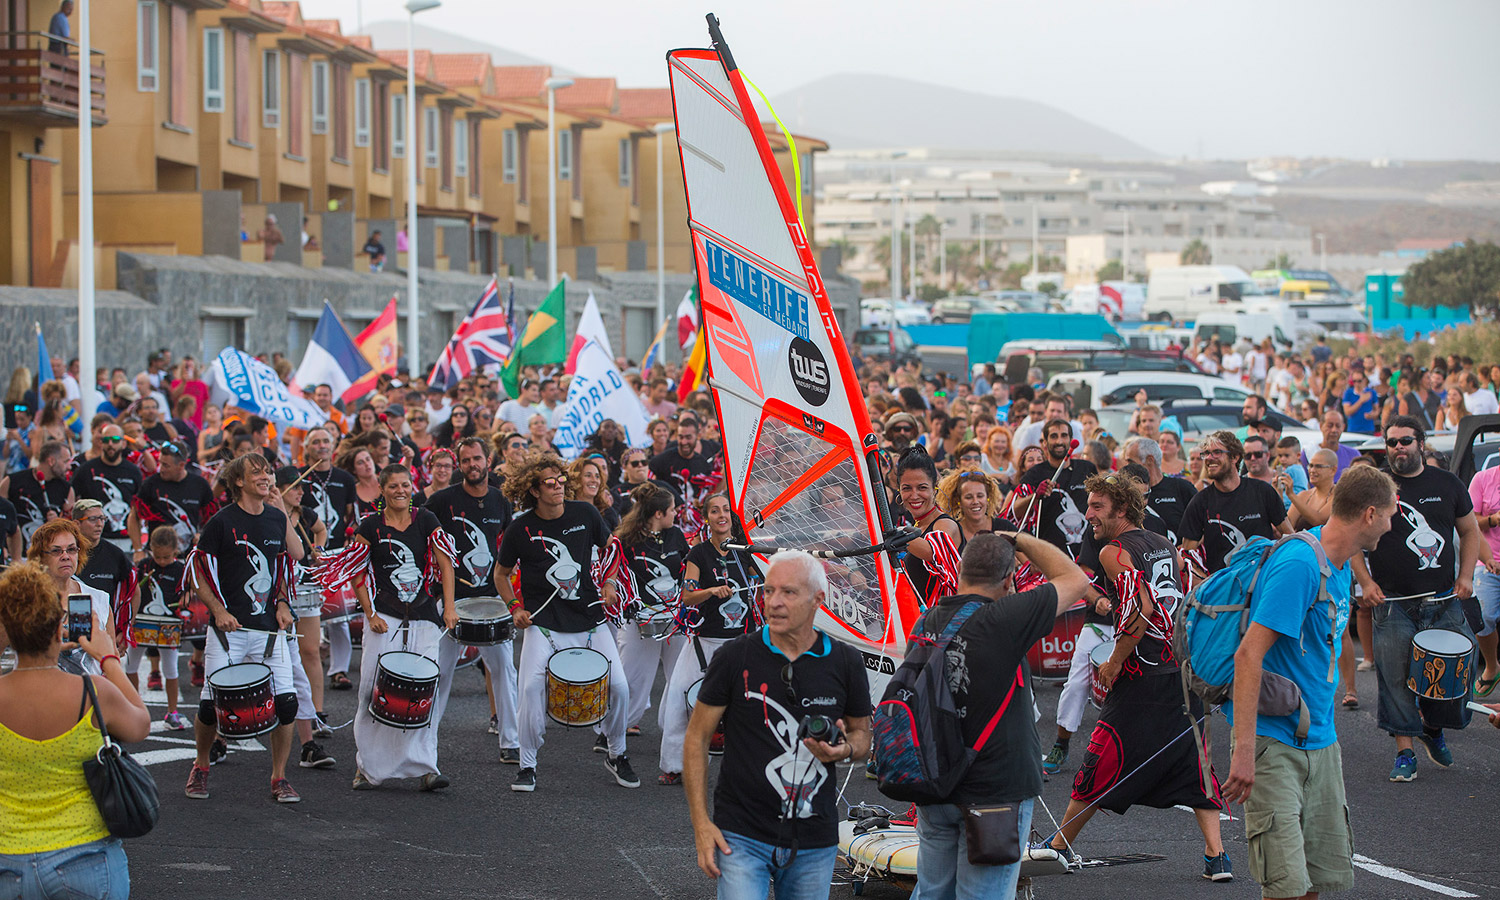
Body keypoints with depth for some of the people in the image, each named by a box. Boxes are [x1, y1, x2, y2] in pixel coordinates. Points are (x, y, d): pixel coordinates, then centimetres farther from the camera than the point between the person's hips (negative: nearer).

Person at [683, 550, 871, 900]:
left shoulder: (845, 662, 2)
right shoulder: (735, 657, -4)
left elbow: (862, 734, 15)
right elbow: (697, 737, 1)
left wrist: (845, 749, -10)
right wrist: (701, 824, -6)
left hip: (815, 841, 3)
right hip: (742, 836, -3)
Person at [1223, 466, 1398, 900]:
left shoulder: (1340, 566, 11)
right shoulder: (1299, 565, -19)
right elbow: (1249, 655, -23)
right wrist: (1244, 749, -27)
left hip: (1321, 741, 9)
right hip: (1273, 740, -9)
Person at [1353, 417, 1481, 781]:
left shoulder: (1447, 484, 8)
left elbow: (1469, 532, 17)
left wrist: (1465, 577, 4)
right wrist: (1365, 582, -7)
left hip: (1444, 601, 2)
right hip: (1393, 603, -2)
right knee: (1396, 679, -5)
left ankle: (1433, 727, 27)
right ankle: (1404, 751, 3)